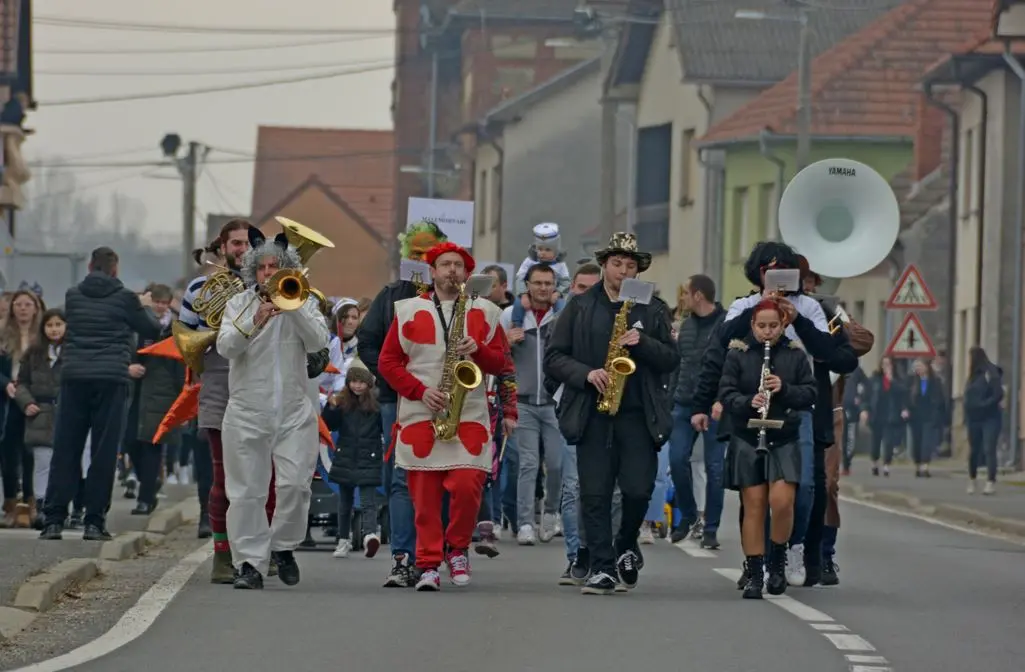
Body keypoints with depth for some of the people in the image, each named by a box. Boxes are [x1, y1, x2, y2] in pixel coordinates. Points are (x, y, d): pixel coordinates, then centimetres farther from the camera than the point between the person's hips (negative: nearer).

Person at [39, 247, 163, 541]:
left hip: (74, 377, 2)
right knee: (104, 452, 1)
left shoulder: (73, 296, 9)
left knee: (65, 451, 5)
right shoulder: (124, 298, 0)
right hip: (111, 379, -2)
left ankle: (54, 520, 0)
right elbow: (153, 330, 9)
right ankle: (94, 522, 0)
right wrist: (145, 307, 30)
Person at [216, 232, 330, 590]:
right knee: (247, 491, -1)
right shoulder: (238, 304, 7)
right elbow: (225, 346, -7)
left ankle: (284, 546, 12)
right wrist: (255, 322, -23)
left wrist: (293, 306, -15)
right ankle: (250, 563, 4)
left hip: (296, 412, 0)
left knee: (295, 484, -11)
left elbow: (318, 342, -7)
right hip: (247, 413, 0)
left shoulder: (304, 302, 8)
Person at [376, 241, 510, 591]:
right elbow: (387, 362, 5)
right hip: (419, 415, 0)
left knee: (467, 486, -12)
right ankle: (428, 565, 3)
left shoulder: (484, 312, 11)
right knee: (424, 494, -3)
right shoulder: (408, 311, 8)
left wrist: (478, 350, -11)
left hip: (470, 415, 0)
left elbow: (500, 364, 10)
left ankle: (457, 549, 11)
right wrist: (420, 391, -8)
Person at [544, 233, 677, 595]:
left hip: (639, 416, 0)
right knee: (595, 494, -3)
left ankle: (626, 548, 20)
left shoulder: (653, 310, 11)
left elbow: (671, 360, 6)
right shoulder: (579, 307, 9)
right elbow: (553, 358, 5)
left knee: (638, 490, -7)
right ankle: (603, 568, 2)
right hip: (592, 414, 0)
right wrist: (586, 374, -12)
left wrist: (642, 343, -12)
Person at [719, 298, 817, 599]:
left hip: (784, 440, 0)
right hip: (747, 440, 0)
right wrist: (749, 402, -23)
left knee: (781, 501, -15)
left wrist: (784, 389, -16)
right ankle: (754, 575, 5)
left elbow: (810, 394, 2)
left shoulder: (796, 356, 5)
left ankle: (777, 558, 11)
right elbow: (726, 394, -3)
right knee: (754, 506, -1)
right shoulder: (738, 355, 2)